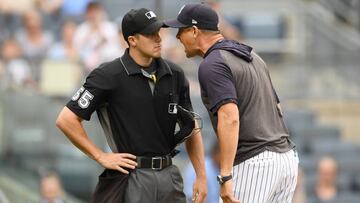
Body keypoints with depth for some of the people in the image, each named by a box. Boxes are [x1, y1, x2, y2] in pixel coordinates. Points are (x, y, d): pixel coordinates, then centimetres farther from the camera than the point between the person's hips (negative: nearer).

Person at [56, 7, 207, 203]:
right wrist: (101, 157, -8)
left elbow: (191, 128, 16)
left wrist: (201, 176, 8)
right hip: (131, 178, -5)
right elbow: (66, 119, -9)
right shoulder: (109, 75, -9)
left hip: (169, 177, 5)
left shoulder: (174, 75, 8)